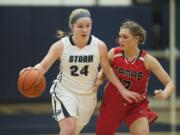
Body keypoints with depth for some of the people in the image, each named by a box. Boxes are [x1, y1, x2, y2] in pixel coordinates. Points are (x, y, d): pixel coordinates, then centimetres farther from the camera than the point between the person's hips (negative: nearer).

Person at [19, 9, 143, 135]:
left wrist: (123, 90, 2)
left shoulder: (99, 46, -10)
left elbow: (108, 70, 3)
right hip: (65, 92, -3)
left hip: (88, 96, 3)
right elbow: (44, 65, -13)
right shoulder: (61, 46, -14)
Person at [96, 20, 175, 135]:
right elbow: (104, 72, 8)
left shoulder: (147, 60, -17)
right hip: (112, 104, 2)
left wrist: (164, 94, -35)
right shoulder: (114, 53, -11)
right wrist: (98, 80, -14)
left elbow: (170, 83, -14)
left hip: (137, 105, -2)